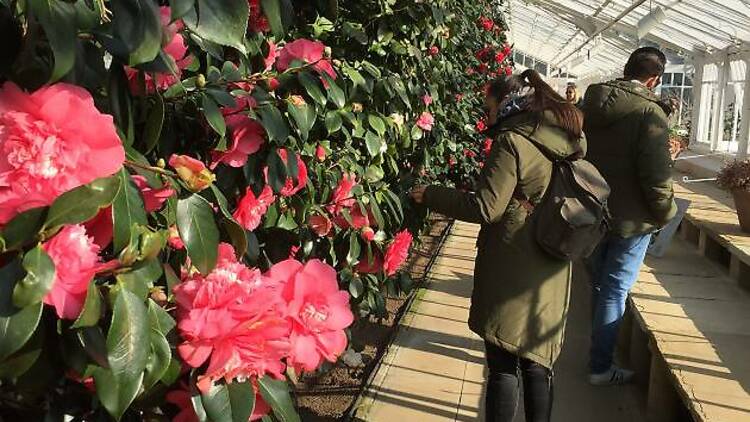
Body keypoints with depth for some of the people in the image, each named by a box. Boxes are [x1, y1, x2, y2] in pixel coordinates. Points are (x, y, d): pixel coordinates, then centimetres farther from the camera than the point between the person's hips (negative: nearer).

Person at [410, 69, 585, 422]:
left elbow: (485, 207, -18)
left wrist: (430, 195, -9)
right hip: (551, 272, 7)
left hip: (511, 272, -7)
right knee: (537, 363, 18)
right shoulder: (567, 138, 8)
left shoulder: (512, 141, -16)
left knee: (503, 366, 5)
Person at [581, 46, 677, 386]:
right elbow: (656, 176, -21)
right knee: (615, 291, 3)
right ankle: (600, 367, 13)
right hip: (630, 218, -6)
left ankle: (599, 348, 36)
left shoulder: (589, 106, 4)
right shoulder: (651, 114, -17)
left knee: (600, 284, 21)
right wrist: (665, 214, -4)